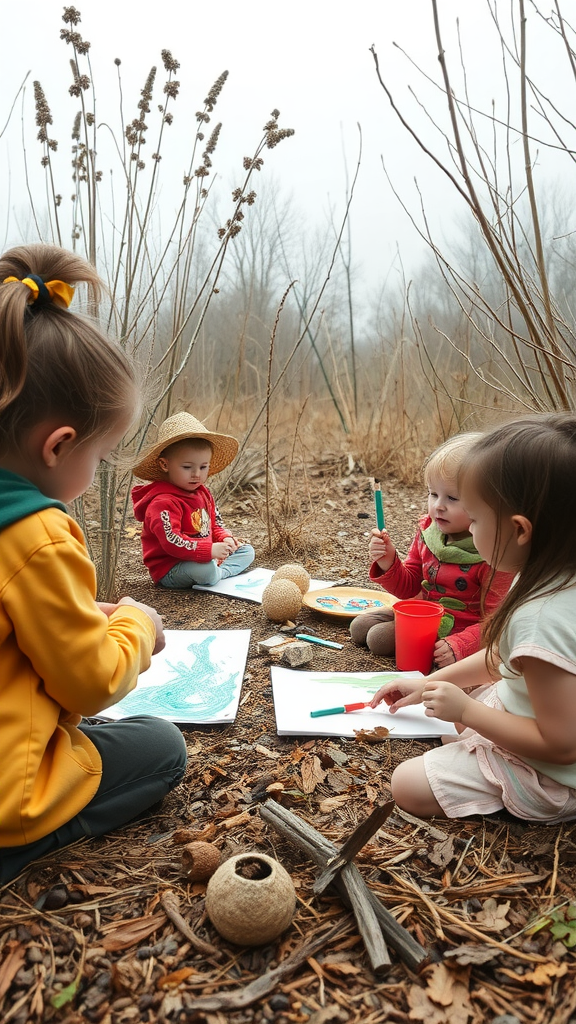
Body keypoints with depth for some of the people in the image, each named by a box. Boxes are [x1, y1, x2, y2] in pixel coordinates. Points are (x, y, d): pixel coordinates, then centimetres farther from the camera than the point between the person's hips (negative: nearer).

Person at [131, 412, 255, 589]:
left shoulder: (202, 493, 9)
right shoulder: (163, 502, -22)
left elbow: (214, 524, 20)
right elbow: (172, 542, -32)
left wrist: (225, 538, -2)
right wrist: (209, 550, -36)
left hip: (204, 559, 10)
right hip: (169, 570, -10)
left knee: (247, 551, 13)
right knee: (205, 569, -39)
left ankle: (214, 573, -11)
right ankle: (218, 574, -4)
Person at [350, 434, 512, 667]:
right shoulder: (428, 530, -6)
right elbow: (409, 588, 4)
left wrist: (459, 646, -35)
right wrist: (388, 564, -16)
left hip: (460, 630, -7)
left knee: (379, 638, -18)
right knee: (360, 626, 11)